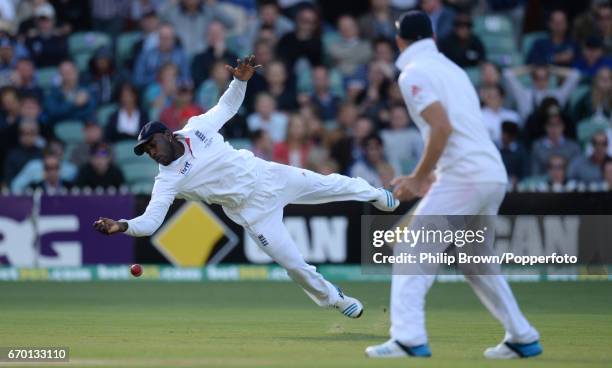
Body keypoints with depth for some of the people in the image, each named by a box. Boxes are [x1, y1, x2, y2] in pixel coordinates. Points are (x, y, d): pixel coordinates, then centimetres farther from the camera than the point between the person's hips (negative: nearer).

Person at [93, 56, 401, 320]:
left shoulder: (196, 128, -10)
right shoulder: (167, 181, -18)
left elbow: (227, 106, 4)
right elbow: (150, 221, -26)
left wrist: (240, 80, -14)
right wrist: (123, 226, -45)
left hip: (268, 175, 3)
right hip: (252, 208, -3)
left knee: (329, 185, 20)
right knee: (293, 264, -4)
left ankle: (374, 195, 52)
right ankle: (332, 298, 23)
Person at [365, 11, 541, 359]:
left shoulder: (414, 73, -5)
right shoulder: (452, 69, 22)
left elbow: (443, 127, -17)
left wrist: (419, 178, -10)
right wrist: (432, 177, 24)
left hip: (464, 177, -8)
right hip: (496, 175, 8)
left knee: (412, 253, -4)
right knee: (476, 262, 21)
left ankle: (408, 339, -14)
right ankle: (522, 338, 21)